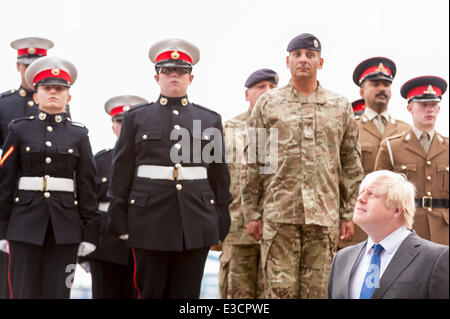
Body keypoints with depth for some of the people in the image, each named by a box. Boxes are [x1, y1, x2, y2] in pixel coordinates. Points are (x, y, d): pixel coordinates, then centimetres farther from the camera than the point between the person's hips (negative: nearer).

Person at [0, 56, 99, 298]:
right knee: (24, 291, -1)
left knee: (57, 291, 2)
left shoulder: (79, 135, 9)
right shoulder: (19, 130, 7)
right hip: (26, 224, -1)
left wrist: (89, 234, 2)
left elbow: (87, 187, 8)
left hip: (64, 226, 1)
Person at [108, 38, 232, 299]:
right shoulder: (136, 118, 9)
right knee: (149, 291, 2)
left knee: (186, 294, 4)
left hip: (196, 224, 1)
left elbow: (220, 174, 12)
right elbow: (122, 171, 7)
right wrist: (120, 220, 1)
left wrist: (221, 224, 8)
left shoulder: (211, 120, 12)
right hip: (150, 222, -1)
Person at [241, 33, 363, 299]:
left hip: (325, 216, 1)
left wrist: (348, 214, 6)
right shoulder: (268, 104, 8)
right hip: (278, 214, -1)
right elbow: (252, 162, 8)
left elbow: (352, 165, 12)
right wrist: (252, 212, 3)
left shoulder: (341, 107, 12)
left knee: (318, 289, 3)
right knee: (281, 289, -2)